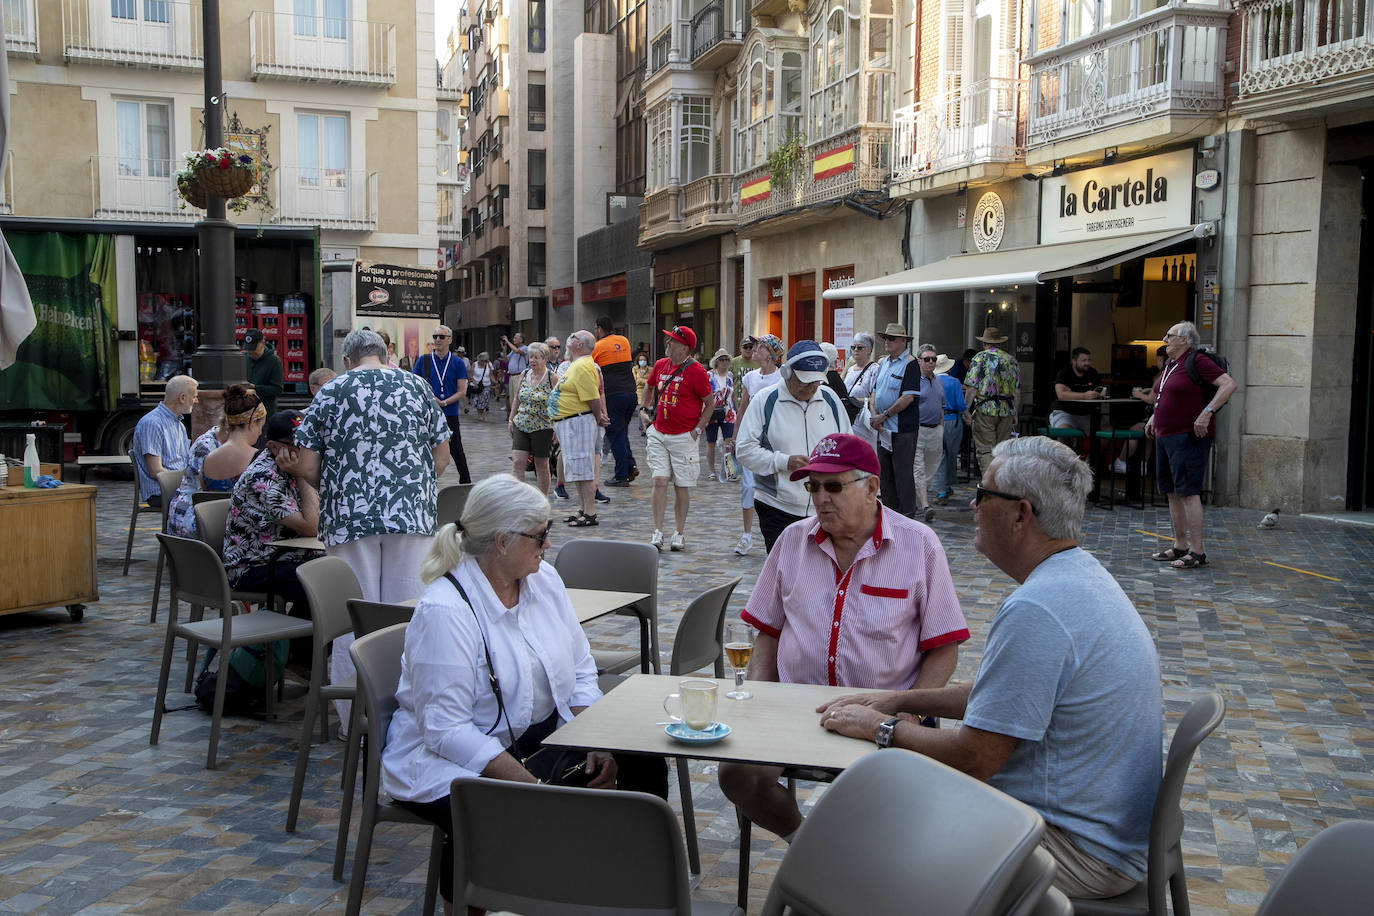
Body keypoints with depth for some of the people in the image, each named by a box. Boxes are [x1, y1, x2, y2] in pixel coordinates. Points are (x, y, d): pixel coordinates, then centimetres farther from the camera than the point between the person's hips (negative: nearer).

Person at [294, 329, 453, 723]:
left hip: (349, 517, -1)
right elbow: (442, 457, 9)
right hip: (412, 514, 1)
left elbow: (307, 468, 1)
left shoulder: (330, 393, 4)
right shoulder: (418, 387, 9)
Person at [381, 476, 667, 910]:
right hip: (450, 761, -7)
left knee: (643, 762, -12)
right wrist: (533, 786, -31)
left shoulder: (544, 579, 3)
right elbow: (447, 729, -23)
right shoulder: (445, 611, -21)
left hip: (543, 735, 7)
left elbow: (581, 672, 8)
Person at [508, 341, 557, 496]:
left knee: (541, 465, 5)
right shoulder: (524, 375, 8)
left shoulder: (552, 378, -6)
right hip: (521, 425, 4)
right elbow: (516, 399, 17)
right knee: (517, 463, -8)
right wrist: (511, 420, 12)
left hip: (542, 428, -4)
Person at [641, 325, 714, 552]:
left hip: (683, 437, -4)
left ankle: (679, 533, 13)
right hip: (658, 433, 4)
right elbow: (648, 387, 27)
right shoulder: (660, 365, 7)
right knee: (659, 481, -3)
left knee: (682, 486, 3)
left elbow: (710, 403, -4)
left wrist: (698, 429, -8)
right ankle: (657, 533, -1)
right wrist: (645, 408, 17)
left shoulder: (695, 371, -10)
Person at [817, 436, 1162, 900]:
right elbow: (1006, 691, 18)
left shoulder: (1034, 610, -29)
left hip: (1079, 852, -10)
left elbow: (973, 759, -25)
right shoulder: (1082, 574, 7)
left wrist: (881, 728, -8)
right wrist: (900, 700, 14)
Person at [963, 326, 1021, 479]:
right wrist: (1015, 413, 19)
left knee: (984, 450, -3)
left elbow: (971, 389, -9)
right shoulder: (1012, 360, 12)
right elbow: (1017, 392, 12)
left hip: (984, 410, -4)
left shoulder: (980, 358, -2)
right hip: (1007, 411, 4)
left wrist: (967, 411, -2)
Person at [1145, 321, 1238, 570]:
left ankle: (1197, 551, -7)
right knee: (1172, 492, 11)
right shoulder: (1170, 365, 16)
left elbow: (1230, 384, -20)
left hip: (1189, 437, -10)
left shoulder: (1197, 361, -12)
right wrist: (1155, 416, 23)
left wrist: (1207, 412, -25)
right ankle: (1180, 546, 19)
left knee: (1188, 492, -11)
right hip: (1165, 436, 10)